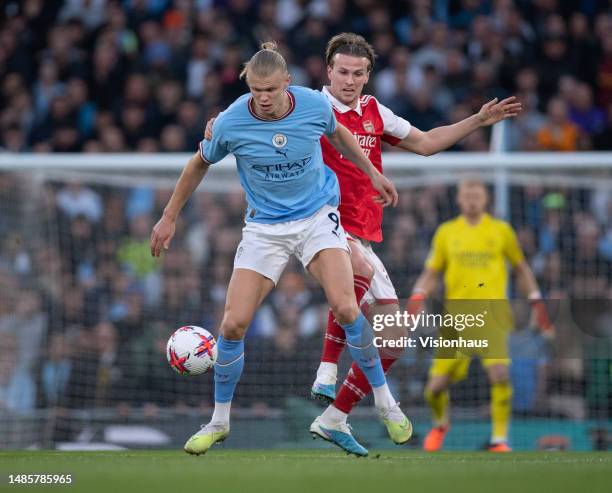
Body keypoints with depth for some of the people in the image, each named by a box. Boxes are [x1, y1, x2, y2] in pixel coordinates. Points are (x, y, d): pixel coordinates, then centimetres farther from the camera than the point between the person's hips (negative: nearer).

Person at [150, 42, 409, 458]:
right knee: (233, 325, -9)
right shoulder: (231, 123, -17)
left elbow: (338, 134, 11)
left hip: (318, 216, 0)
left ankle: (386, 403, -2)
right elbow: (200, 164, 4)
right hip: (265, 228, 1)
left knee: (345, 308, -21)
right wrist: (169, 217, 10)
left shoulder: (314, 104, -15)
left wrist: (373, 173, 18)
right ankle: (219, 422, 12)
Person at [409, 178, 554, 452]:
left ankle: (499, 437, -9)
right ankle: (441, 423, 32)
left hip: (491, 315, -1)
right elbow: (431, 272, 14)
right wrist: (419, 294, -5)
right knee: (436, 387, -1)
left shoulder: (501, 230, 8)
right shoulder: (446, 232, 10)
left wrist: (537, 302, 12)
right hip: (456, 315, 1)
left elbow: (521, 268, 18)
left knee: (499, 373, -23)